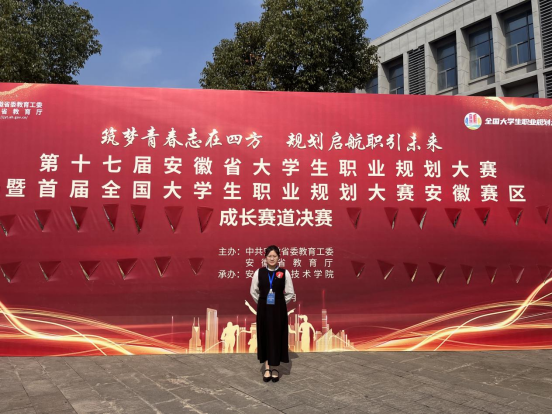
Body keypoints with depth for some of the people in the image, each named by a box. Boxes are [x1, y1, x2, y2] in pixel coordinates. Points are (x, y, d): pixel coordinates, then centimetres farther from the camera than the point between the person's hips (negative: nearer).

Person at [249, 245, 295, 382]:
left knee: (277, 337, 5)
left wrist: (281, 303, 3)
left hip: (279, 310, -1)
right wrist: (261, 303, 6)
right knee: (264, 337, 7)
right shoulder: (259, 272, -2)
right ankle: (266, 368, 20)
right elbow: (253, 291, 8)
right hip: (264, 309, 1)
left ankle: (274, 368, 20)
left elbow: (290, 293, 2)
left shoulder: (284, 273, -5)